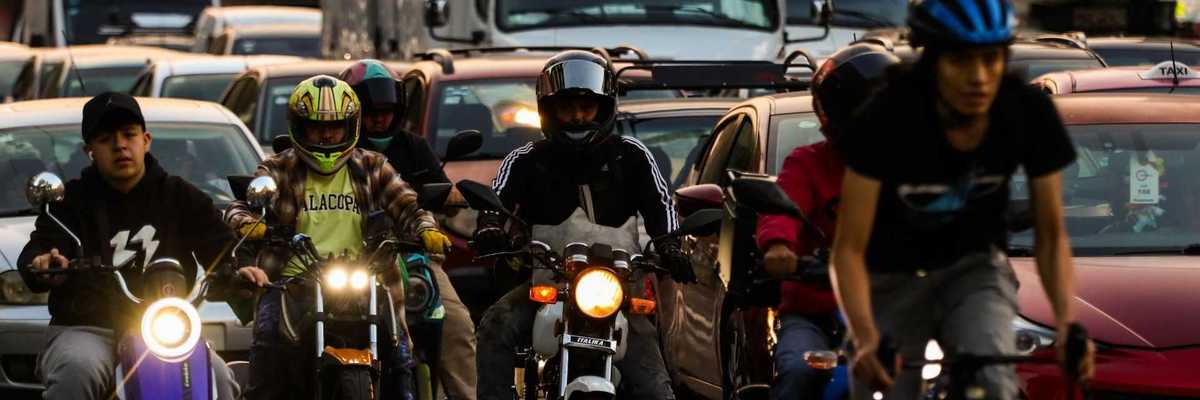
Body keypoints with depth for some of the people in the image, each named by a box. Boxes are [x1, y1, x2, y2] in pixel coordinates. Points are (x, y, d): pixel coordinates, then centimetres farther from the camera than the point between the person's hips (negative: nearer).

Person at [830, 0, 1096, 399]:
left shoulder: (1029, 113, -20)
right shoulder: (888, 116, -27)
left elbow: (1050, 234, -10)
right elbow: (850, 247, -25)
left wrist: (1067, 321, -26)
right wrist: (865, 335, -42)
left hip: (973, 270, 1)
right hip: (891, 279, -1)